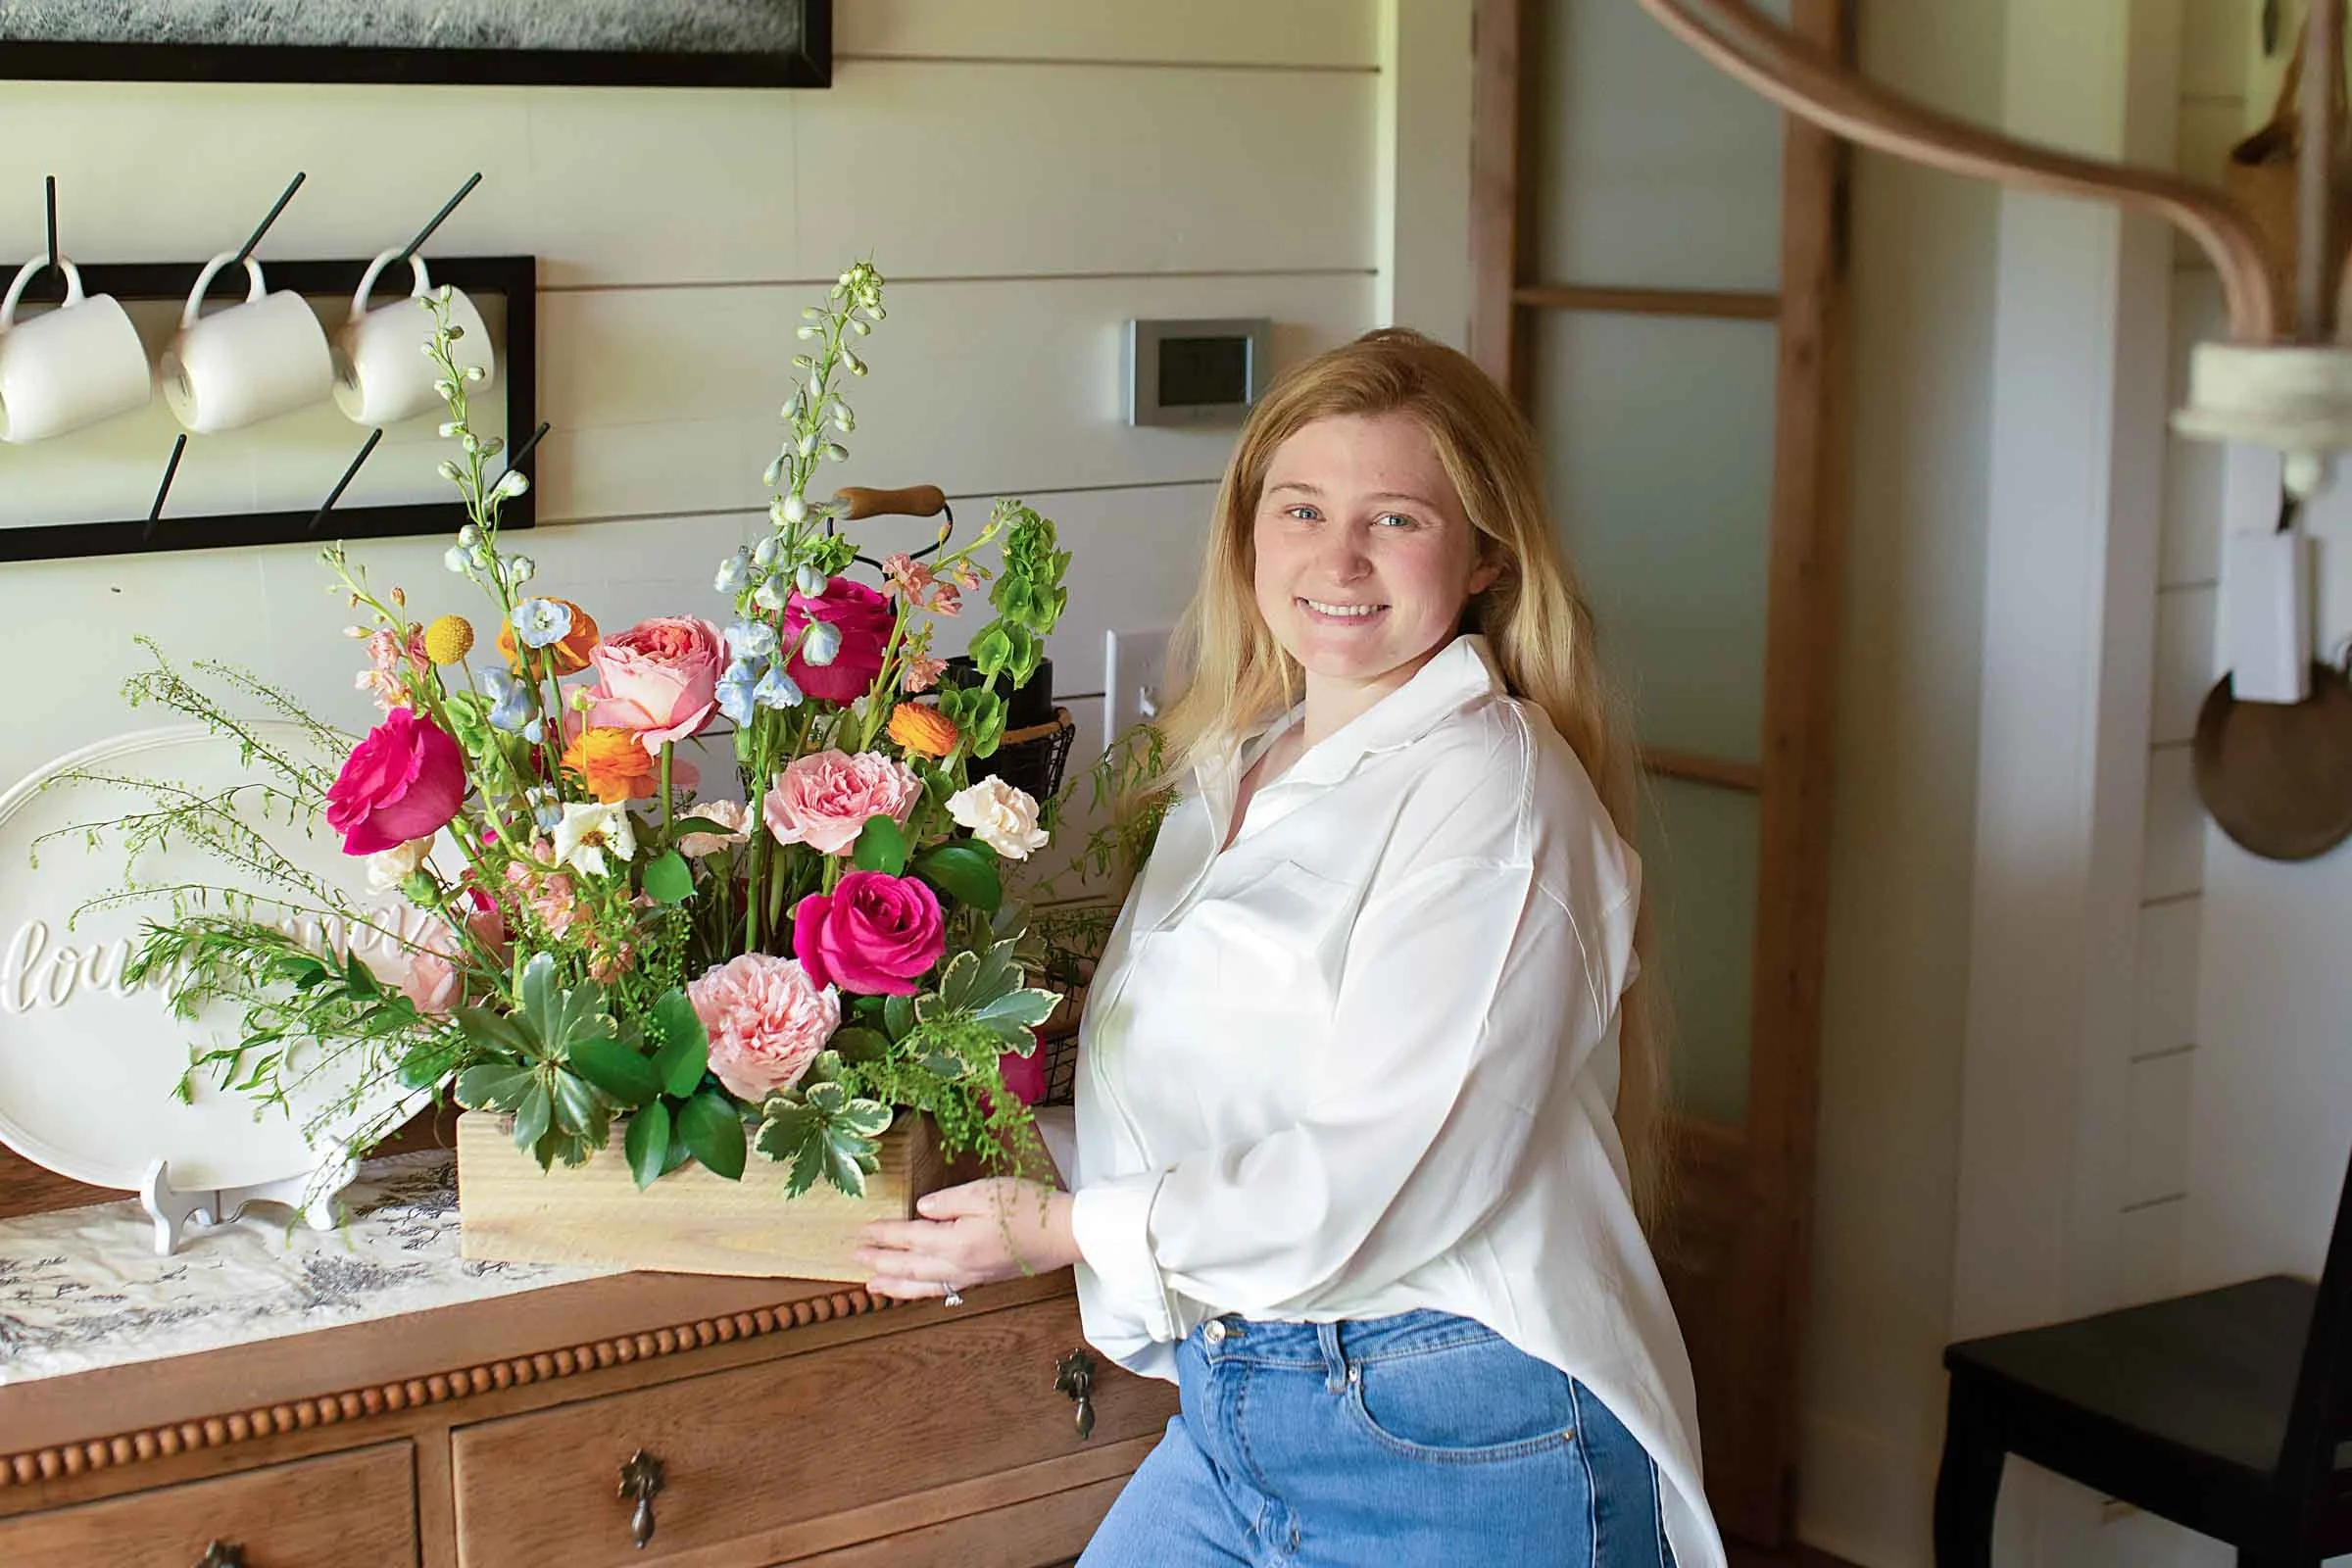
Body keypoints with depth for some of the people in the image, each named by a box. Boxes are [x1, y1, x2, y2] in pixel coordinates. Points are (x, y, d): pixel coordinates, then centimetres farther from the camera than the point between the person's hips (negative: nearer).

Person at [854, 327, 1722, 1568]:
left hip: (1458, 1450, -7)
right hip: (1229, 1413, 7)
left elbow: (1390, 1173, -21)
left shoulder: (1491, 784, -14)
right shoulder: (1229, 774, 12)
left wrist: (1067, 1229, -15)